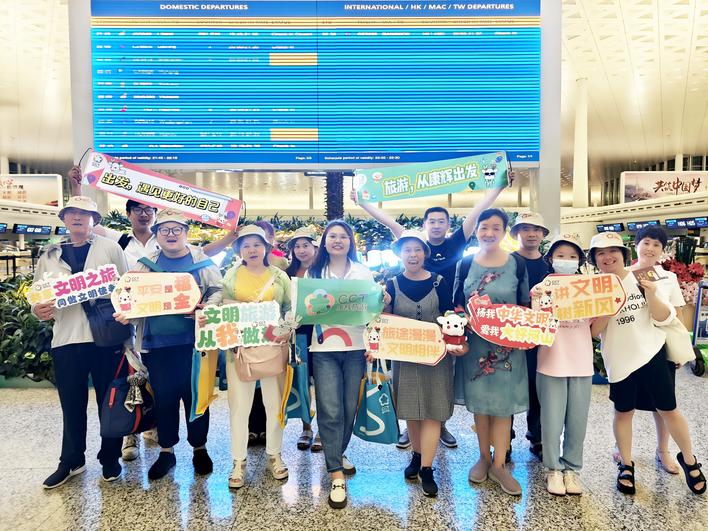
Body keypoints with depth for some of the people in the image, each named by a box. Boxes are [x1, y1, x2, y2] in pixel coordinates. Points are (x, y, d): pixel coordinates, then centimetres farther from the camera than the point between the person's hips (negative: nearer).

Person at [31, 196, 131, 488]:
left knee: (109, 400, 9)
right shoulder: (50, 255, 11)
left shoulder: (110, 248, 3)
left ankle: (110, 458, 26)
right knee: (72, 404, 12)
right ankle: (71, 461, 30)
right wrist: (38, 309, -7)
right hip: (66, 339, 2)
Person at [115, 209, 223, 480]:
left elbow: (217, 291, 0)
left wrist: (205, 308, -19)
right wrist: (124, 312, -14)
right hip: (157, 343, 2)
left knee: (195, 394, 6)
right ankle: (166, 450, 27)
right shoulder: (146, 264, 11)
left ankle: (199, 448, 24)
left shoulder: (202, 261, 5)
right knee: (163, 396, 10)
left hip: (193, 341, -2)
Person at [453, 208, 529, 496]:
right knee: (479, 400, 11)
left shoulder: (516, 264, -2)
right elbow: (456, 304, 4)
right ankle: (484, 457, 29)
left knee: (503, 402, 5)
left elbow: (525, 305, 4)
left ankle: (499, 465, 18)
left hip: (507, 344, -1)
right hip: (475, 342, 1)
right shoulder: (466, 263, 0)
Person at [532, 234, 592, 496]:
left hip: (582, 365, 3)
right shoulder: (542, 288, -2)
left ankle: (572, 467, 28)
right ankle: (553, 468, 23)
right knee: (552, 421, 5)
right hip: (551, 364, -2)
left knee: (577, 421, 10)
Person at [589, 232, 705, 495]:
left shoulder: (642, 280, -3)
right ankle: (626, 465, 27)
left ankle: (688, 459, 32)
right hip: (619, 360, 0)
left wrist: (651, 296, -20)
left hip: (652, 352, 1)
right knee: (623, 412, 10)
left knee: (668, 409, 7)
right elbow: (593, 331, -9)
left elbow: (665, 319, -3)